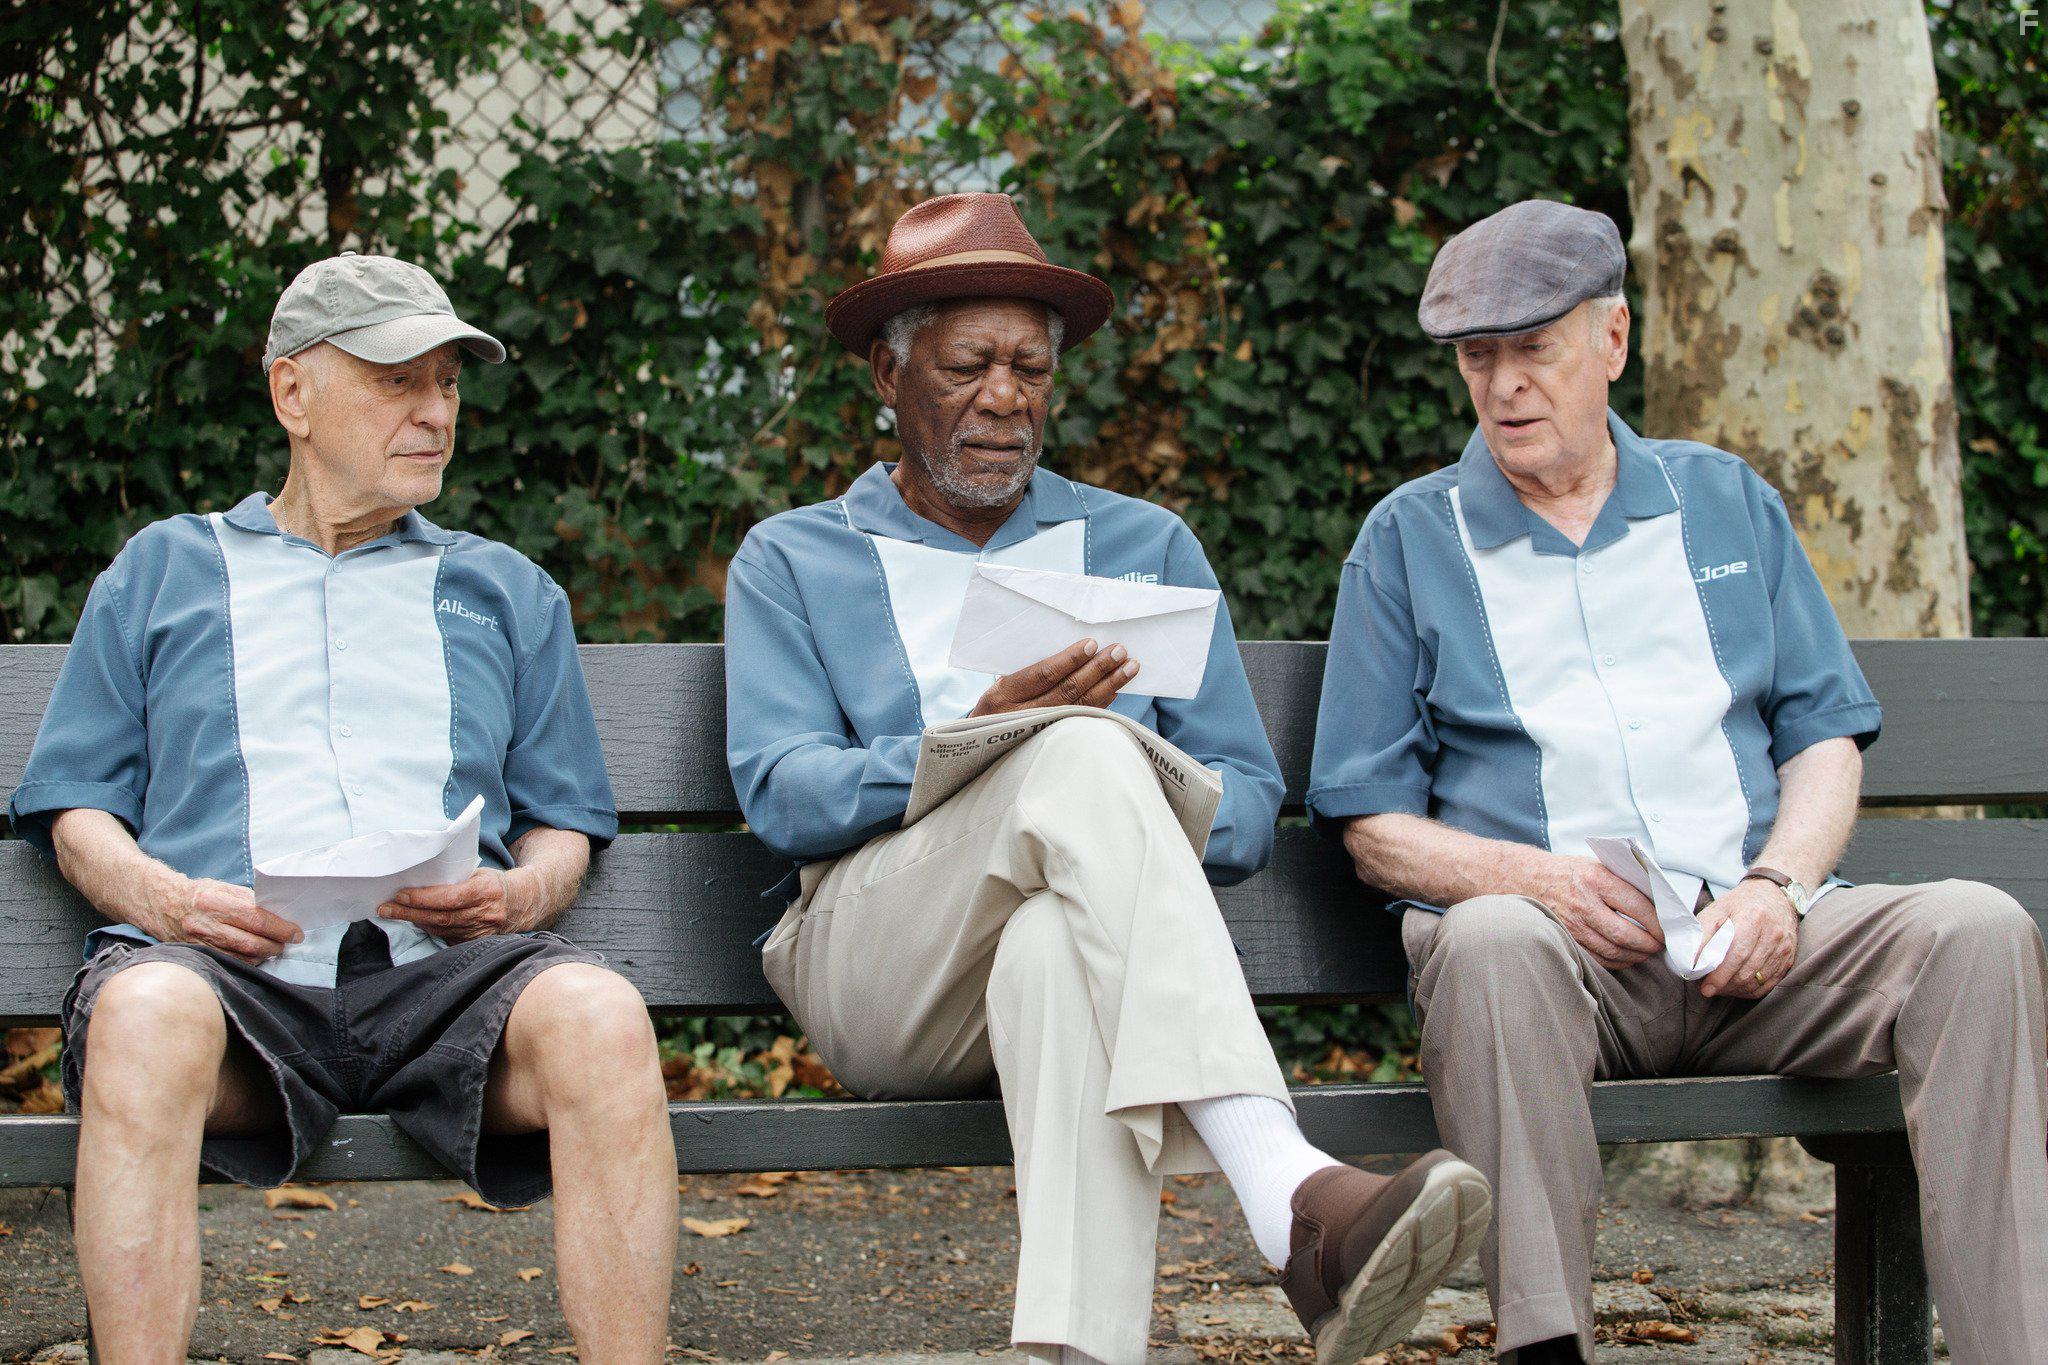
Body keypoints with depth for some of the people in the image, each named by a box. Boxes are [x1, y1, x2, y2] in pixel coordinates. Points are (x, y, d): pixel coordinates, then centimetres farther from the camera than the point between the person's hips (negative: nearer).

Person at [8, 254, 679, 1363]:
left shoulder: (503, 592, 30)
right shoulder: (163, 571, 26)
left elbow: (564, 820, 24)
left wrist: (524, 891, -2)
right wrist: (160, 896, -5)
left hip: (444, 967, 1)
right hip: (229, 966, -1)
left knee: (601, 1018, -35)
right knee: (144, 1012, -39)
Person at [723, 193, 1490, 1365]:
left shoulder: (1145, 546, 25)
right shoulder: (794, 563, 20)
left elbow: (1250, 802, 14)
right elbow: (781, 795, 1)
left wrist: (1145, 817, -11)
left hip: (1084, 939, 2)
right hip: (878, 959, -1)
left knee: (1060, 953, -40)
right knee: (1083, 752, -35)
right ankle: (1292, 1199, -56)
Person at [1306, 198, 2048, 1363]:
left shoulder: (1726, 503, 21)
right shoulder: (1410, 539, 14)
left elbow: (1826, 739, 16)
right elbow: (1375, 824, 9)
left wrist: (1778, 886, -6)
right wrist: (1531, 877, -12)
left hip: (1750, 940, 3)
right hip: (1553, 939, -2)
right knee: (1491, 941, -38)